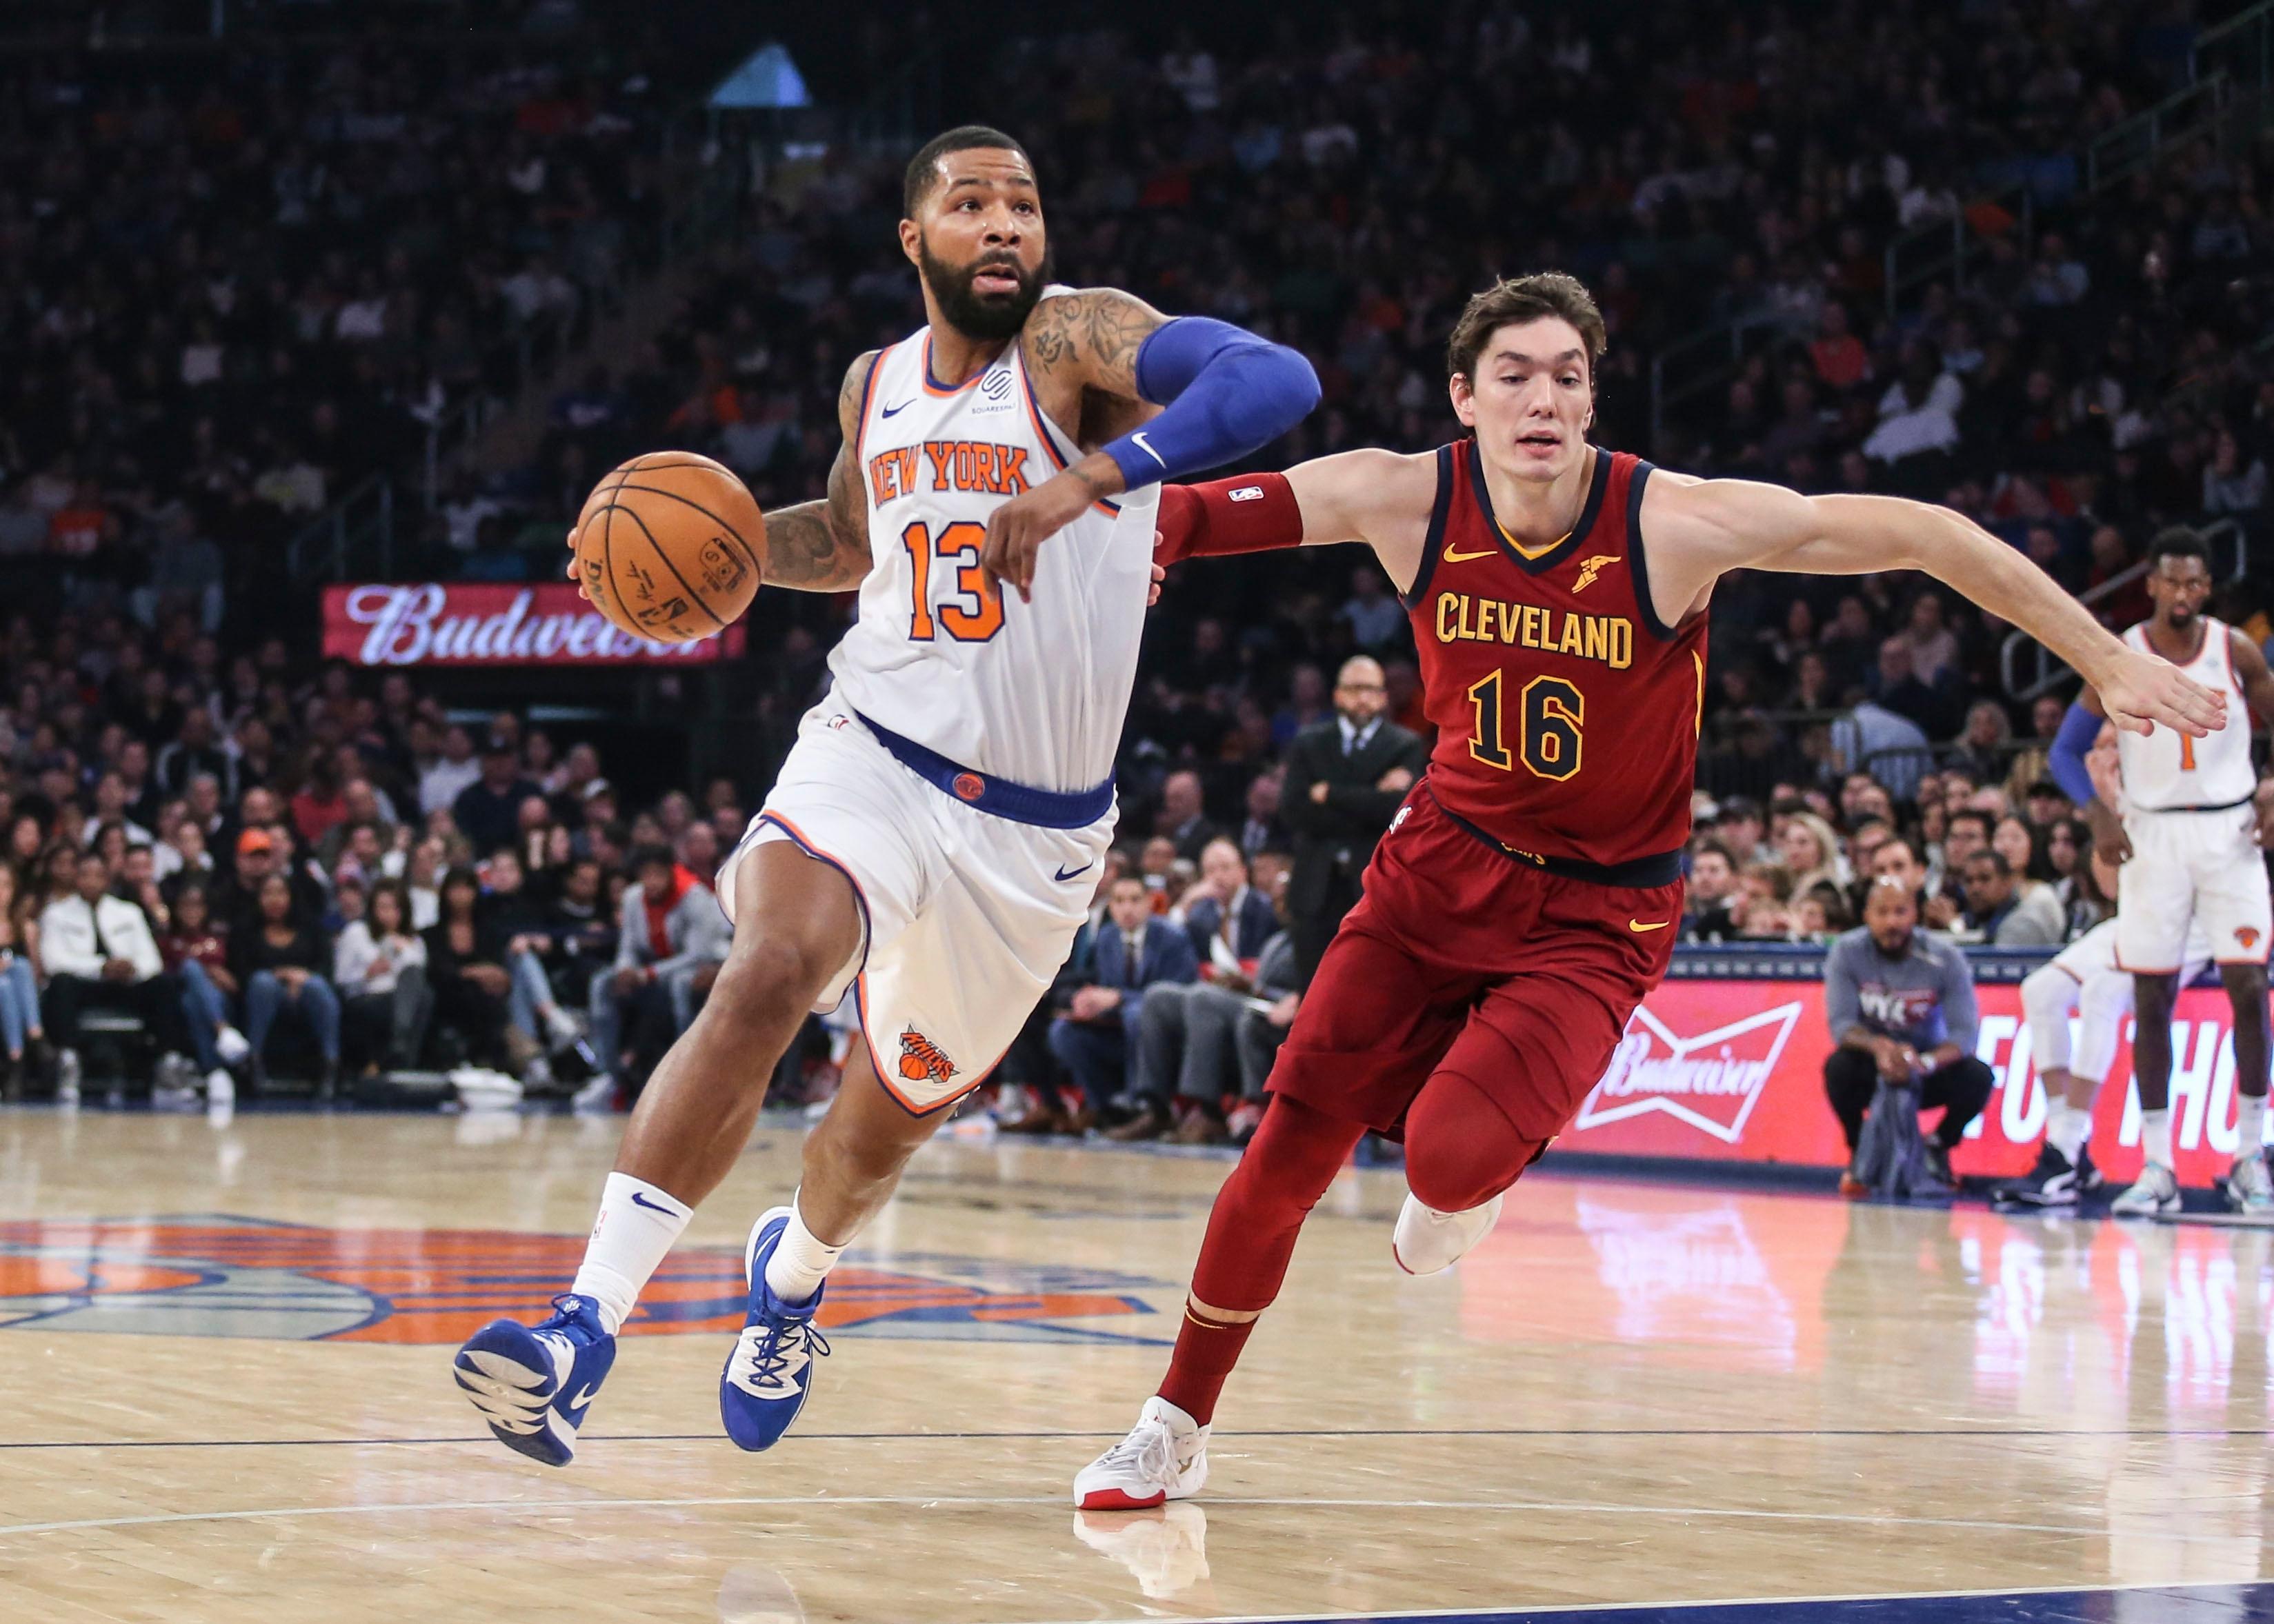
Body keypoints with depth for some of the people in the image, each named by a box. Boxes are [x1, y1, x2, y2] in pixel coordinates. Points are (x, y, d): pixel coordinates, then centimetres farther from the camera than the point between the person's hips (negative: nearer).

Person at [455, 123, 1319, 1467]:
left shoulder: (1078, 341, -11)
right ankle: (586, 1333, -33)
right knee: (767, 977, -29)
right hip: (872, 755, 2)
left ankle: (793, 1272, 52)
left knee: (892, 1120, 15)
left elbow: (1278, 381, -30)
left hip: (1033, 832, -2)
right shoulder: (878, 387, 7)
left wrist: (1087, 479, -40)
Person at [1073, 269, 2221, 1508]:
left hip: (1595, 914, -3)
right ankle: (1178, 1427, 22)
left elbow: (1920, 534, -16)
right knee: (1290, 1149, 1)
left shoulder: (1678, 525, -22)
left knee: (1451, 1157, -25)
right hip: (1445, 859, 3)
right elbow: (1201, 514, -3)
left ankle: (1463, 1183, 16)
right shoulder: (1408, 500, -14)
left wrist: (2108, 663, -14)